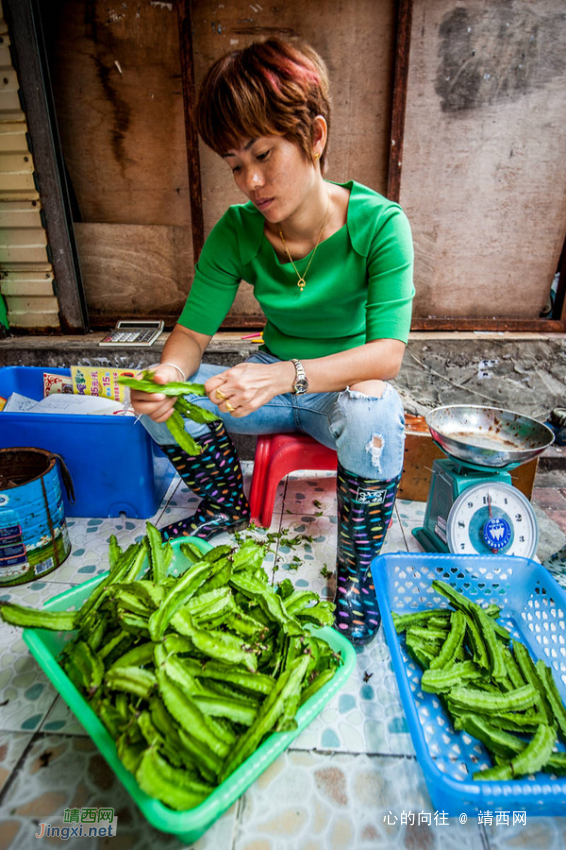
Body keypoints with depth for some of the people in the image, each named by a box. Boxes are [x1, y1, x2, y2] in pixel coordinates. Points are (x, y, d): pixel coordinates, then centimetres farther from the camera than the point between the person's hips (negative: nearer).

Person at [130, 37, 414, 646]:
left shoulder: (378, 223, -18)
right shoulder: (237, 231, -8)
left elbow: (387, 352, -26)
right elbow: (193, 329, -6)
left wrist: (285, 375, -41)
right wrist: (167, 373, -29)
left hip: (348, 386, -3)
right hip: (274, 383, 4)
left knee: (371, 413, -38)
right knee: (163, 403, -15)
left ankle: (358, 566, -9)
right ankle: (227, 509, 13)